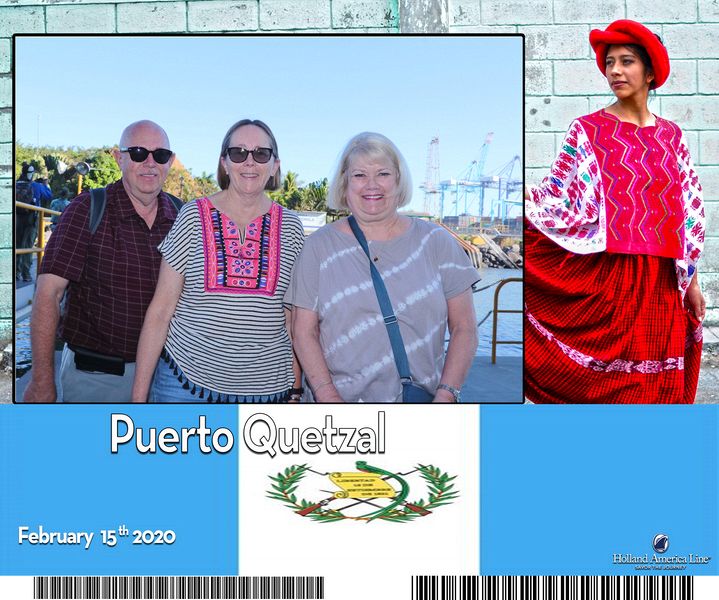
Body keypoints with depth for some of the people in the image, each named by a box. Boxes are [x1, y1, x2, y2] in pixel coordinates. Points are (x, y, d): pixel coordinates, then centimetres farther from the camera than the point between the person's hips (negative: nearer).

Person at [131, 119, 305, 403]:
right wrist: (139, 395, -4)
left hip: (266, 389, 1)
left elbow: (294, 319, 8)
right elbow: (161, 309, -2)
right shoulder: (194, 217, -2)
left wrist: (295, 390, 4)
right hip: (186, 380, -1)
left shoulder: (290, 227, 3)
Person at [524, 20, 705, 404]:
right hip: (604, 277, -3)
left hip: (660, 284, 3)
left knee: (657, 382, 7)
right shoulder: (588, 131, 0)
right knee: (605, 381, 0)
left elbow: (689, 213, 12)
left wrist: (691, 281, 10)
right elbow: (561, 200, -5)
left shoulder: (671, 136, 10)